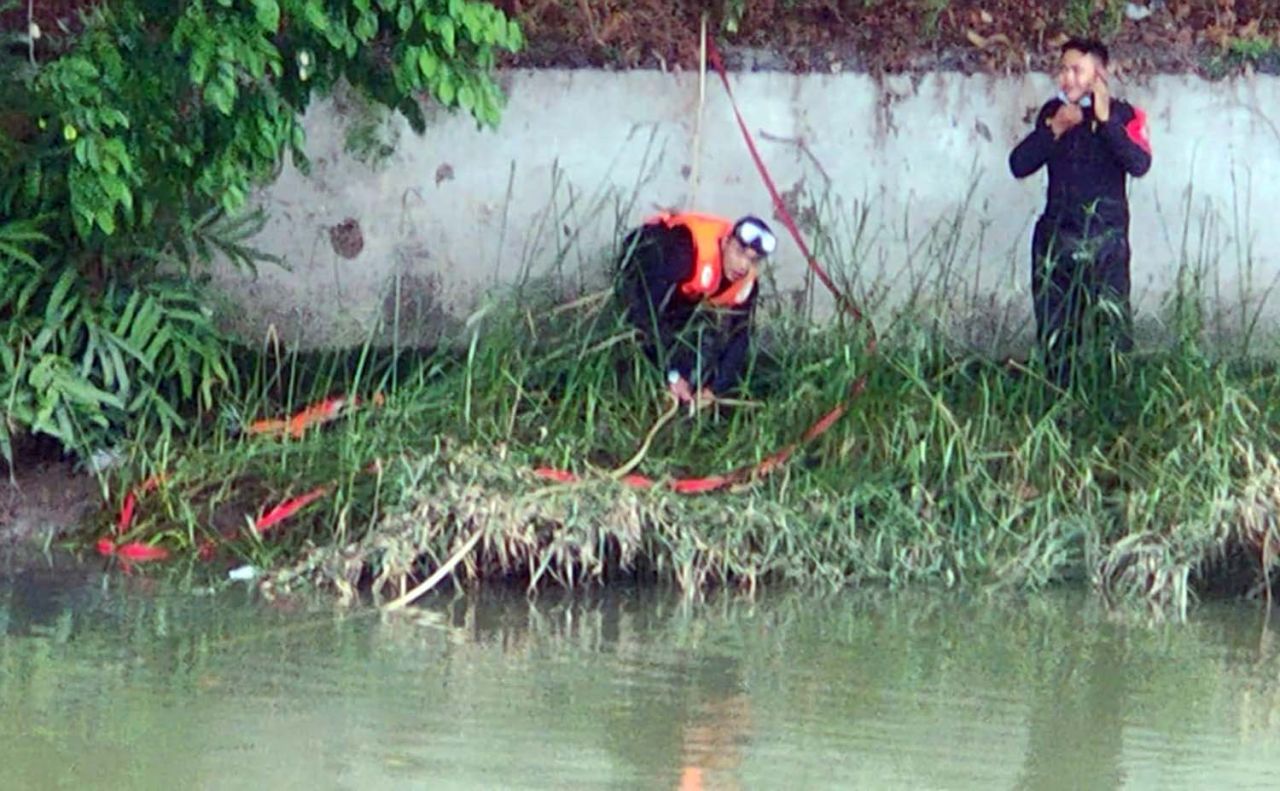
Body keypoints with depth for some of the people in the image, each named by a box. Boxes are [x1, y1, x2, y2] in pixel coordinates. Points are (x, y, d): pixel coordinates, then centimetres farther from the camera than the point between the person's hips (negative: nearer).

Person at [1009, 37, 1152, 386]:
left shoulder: (1124, 115, -1)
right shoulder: (1053, 112, 10)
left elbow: (1139, 164, -17)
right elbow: (1019, 164, 3)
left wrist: (1106, 120, -21)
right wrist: (1055, 129, -9)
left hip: (1105, 239, -4)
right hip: (1056, 237, 4)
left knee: (1113, 331, -11)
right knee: (1054, 335, 5)